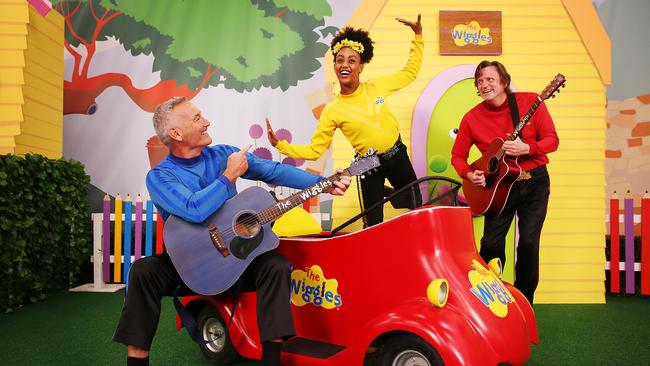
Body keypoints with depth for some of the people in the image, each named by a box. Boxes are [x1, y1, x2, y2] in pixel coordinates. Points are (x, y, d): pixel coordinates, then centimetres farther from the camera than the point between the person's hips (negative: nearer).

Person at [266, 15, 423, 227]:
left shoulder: (376, 87, -7)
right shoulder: (332, 111, -13)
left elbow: (410, 72, 7)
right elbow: (313, 150, -10)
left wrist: (418, 36, 3)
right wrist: (279, 144, -21)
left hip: (398, 156, 3)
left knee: (416, 211, 15)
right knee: (374, 224, 5)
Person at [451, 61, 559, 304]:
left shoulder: (529, 102, -6)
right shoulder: (472, 118, -4)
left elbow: (552, 140, -5)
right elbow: (457, 155, 4)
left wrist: (526, 149, -23)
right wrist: (469, 175, -15)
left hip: (534, 182, 0)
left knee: (529, 243, -2)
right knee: (491, 244, -4)